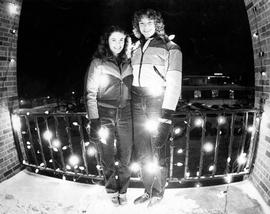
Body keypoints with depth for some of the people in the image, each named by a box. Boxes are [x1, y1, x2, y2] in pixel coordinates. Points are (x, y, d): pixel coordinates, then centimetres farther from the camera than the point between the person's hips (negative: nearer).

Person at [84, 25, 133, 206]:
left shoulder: (128, 63, 9)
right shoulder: (98, 63, -2)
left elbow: (131, 90, 13)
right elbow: (90, 93, -4)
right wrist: (93, 120, -12)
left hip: (125, 114, 3)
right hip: (105, 115, -2)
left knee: (125, 155, 6)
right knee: (107, 155, 7)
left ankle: (123, 190, 26)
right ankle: (112, 189, 28)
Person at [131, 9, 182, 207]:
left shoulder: (170, 47, 0)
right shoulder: (136, 47, 17)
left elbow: (174, 83, -7)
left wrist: (166, 114, -15)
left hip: (158, 101, -5)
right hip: (137, 103, 5)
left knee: (158, 151, 3)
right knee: (142, 152, 10)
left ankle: (158, 192, 25)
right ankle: (148, 190, 29)